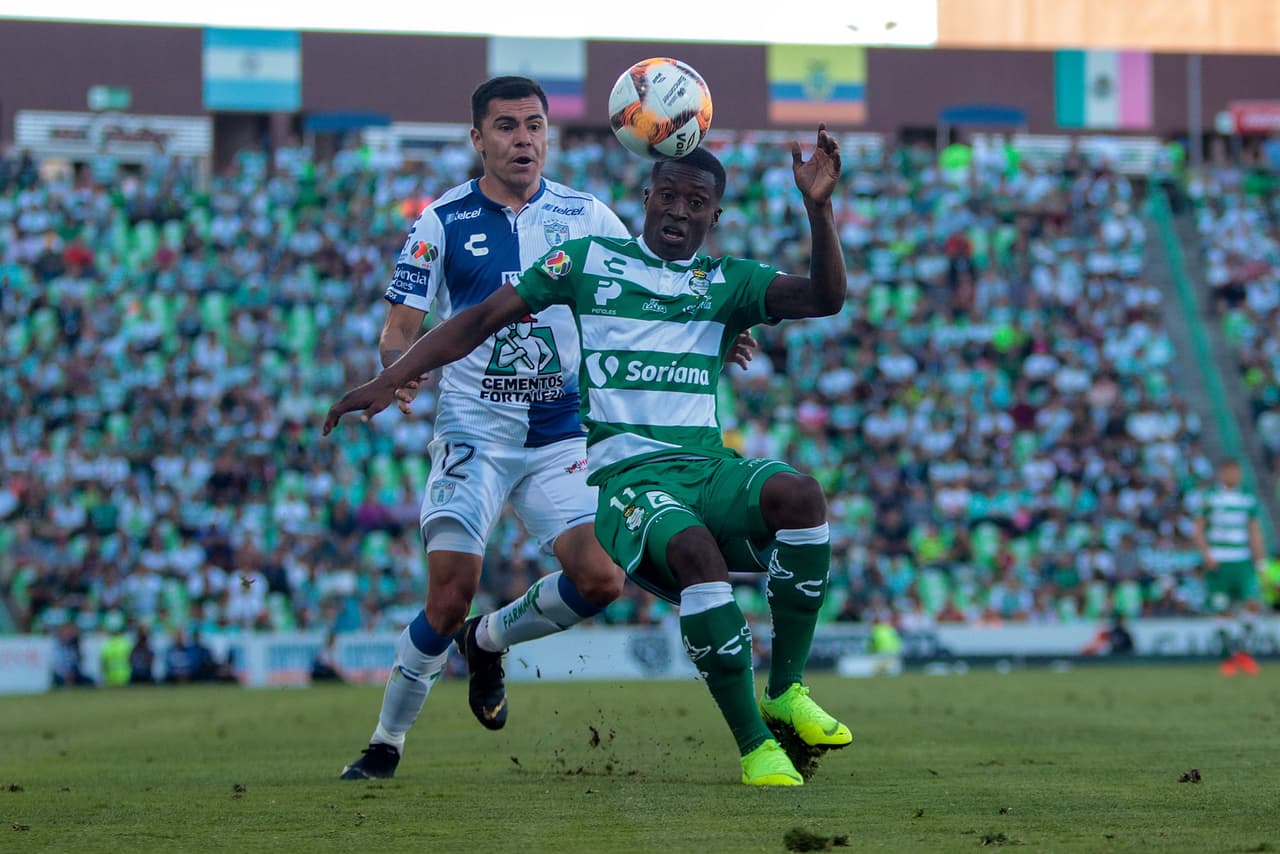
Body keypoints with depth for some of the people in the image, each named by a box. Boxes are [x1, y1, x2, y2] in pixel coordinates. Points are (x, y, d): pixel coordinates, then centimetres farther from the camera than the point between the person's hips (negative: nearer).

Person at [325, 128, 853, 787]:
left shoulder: (729, 283, 17)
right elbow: (484, 318, 11)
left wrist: (818, 207, -12)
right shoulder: (588, 261, 13)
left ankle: (785, 691, -15)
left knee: (798, 493, -31)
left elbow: (825, 298, 2)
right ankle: (754, 746, -28)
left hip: (709, 466, 3)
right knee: (696, 551, -36)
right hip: (626, 473, -3)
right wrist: (392, 378, 2)